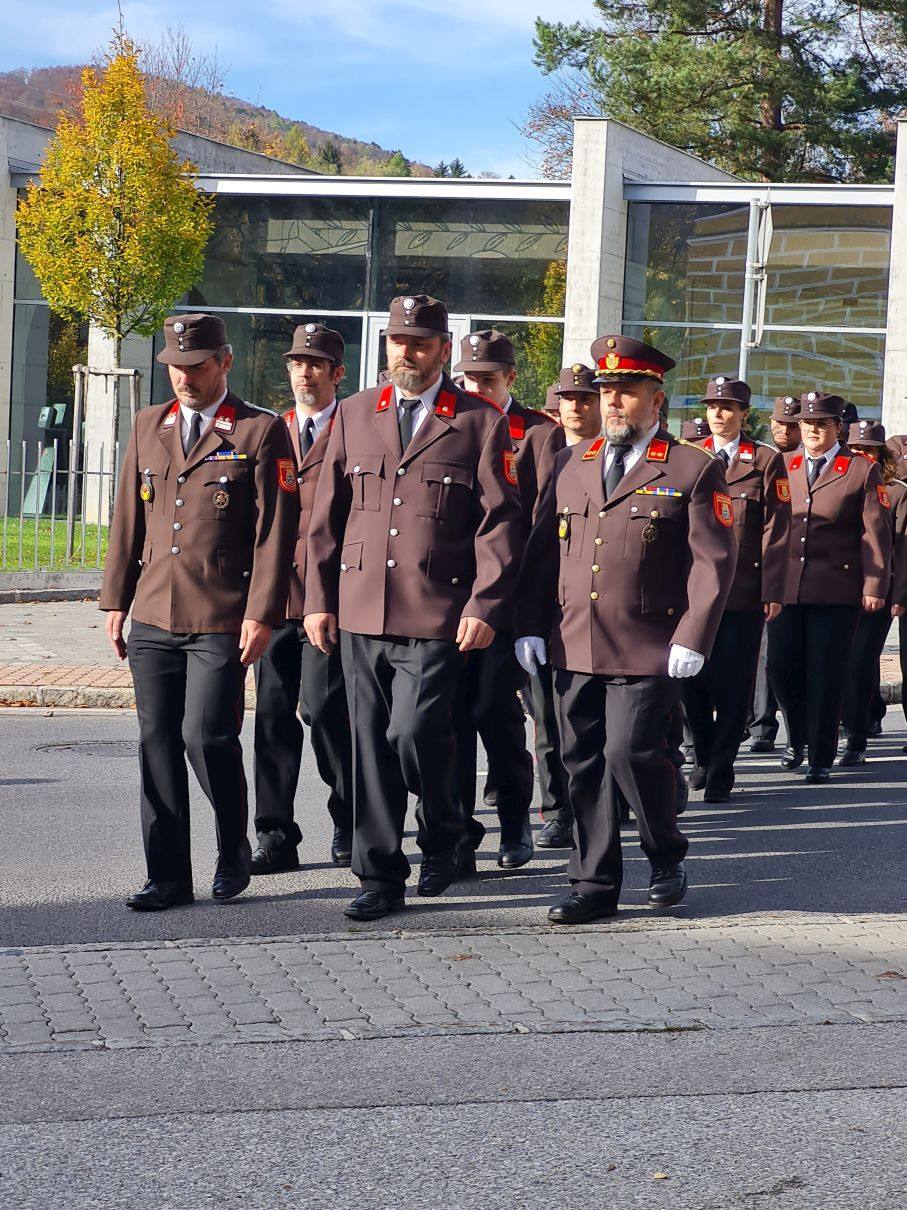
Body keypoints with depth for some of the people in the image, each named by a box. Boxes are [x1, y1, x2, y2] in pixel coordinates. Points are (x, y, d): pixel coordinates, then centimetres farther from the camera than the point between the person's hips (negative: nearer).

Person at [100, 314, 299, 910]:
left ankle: (234, 849, 16)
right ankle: (168, 877, 13)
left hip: (221, 623, -5)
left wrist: (262, 614, -12)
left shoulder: (261, 431, -2)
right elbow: (128, 519, 17)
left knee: (207, 738, -10)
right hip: (152, 617, 5)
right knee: (158, 745, 5)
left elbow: (275, 530, -6)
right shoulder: (149, 426, 14)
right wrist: (115, 602, 12)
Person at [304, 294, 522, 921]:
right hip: (360, 612, 4)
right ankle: (381, 876, 16)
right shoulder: (355, 415, 12)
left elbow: (500, 523, -3)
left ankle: (447, 841, 15)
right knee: (370, 746, 6)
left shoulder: (481, 422, 1)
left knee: (414, 735, -13)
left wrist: (485, 606, -11)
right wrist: (319, 598, 7)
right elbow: (327, 515, 13)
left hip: (436, 617, -4)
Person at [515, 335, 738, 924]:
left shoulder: (695, 469, 0)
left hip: (647, 651, -5)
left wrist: (691, 638, -12)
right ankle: (595, 885, 16)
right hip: (573, 648, 5)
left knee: (632, 754, -11)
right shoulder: (572, 463, 14)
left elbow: (714, 560, -4)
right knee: (583, 764, 6)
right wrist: (531, 625, 6)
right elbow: (542, 549, 14)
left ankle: (668, 858, 16)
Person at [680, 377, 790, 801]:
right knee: (692, 679, 5)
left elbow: (776, 531, 0)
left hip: (744, 592, -2)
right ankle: (704, 757, 24)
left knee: (732, 685, 0)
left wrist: (773, 591, -6)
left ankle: (720, 771, 9)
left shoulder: (766, 461, 3)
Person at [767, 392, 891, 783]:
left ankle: (820, 756, 10)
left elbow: (875, 532, -2)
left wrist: (874, 586, -8)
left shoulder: (863, 471, 1)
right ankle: (798, 738, 27)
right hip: (786, 587, 3)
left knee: (825, 676, 0)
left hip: (836, 592, -3)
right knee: (781, 667, 3)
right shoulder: (783, 467, 12)